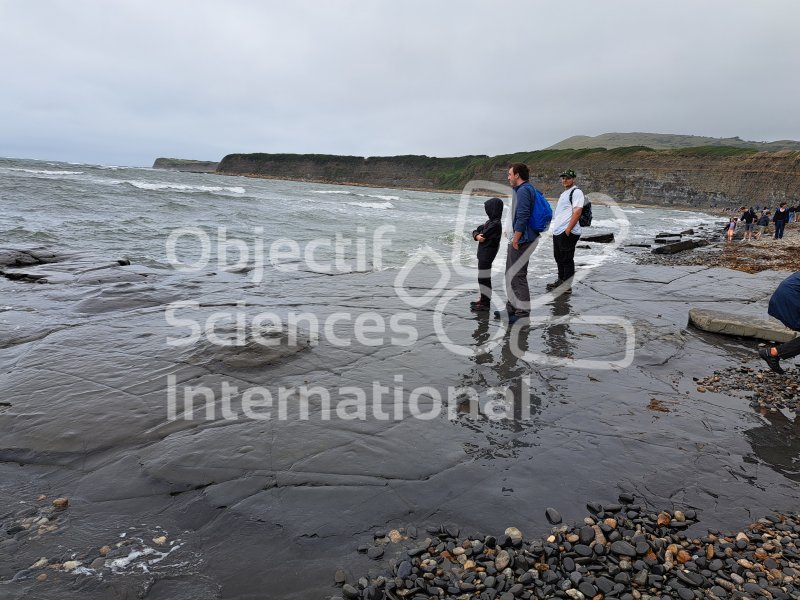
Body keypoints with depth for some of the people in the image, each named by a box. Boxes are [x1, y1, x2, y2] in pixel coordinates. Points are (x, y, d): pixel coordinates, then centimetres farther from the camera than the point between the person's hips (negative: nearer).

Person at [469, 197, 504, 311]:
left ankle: (485, 303, 4)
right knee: (483, 277, 18)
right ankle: (484, 299, 29)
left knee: (484, 278, -3)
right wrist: (477, 235, -10)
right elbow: (476, 231, 11)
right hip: (483, 255, 10)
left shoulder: (495, 224, -18)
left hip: (487, 256, -10)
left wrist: (479, 235, 2)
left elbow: (483, 236, -19)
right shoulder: (491, 221, 12)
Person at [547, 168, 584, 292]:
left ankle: (567, 286, 0)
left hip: (568, 233, -10)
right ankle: (560, 281, 31)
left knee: (567, 259, -5)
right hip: (557, 232, 10)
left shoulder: (576, 192, -9)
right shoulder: (564, 193, 21)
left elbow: (577, 212, -19)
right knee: (559, 258, 18)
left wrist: (568, 230, -24)